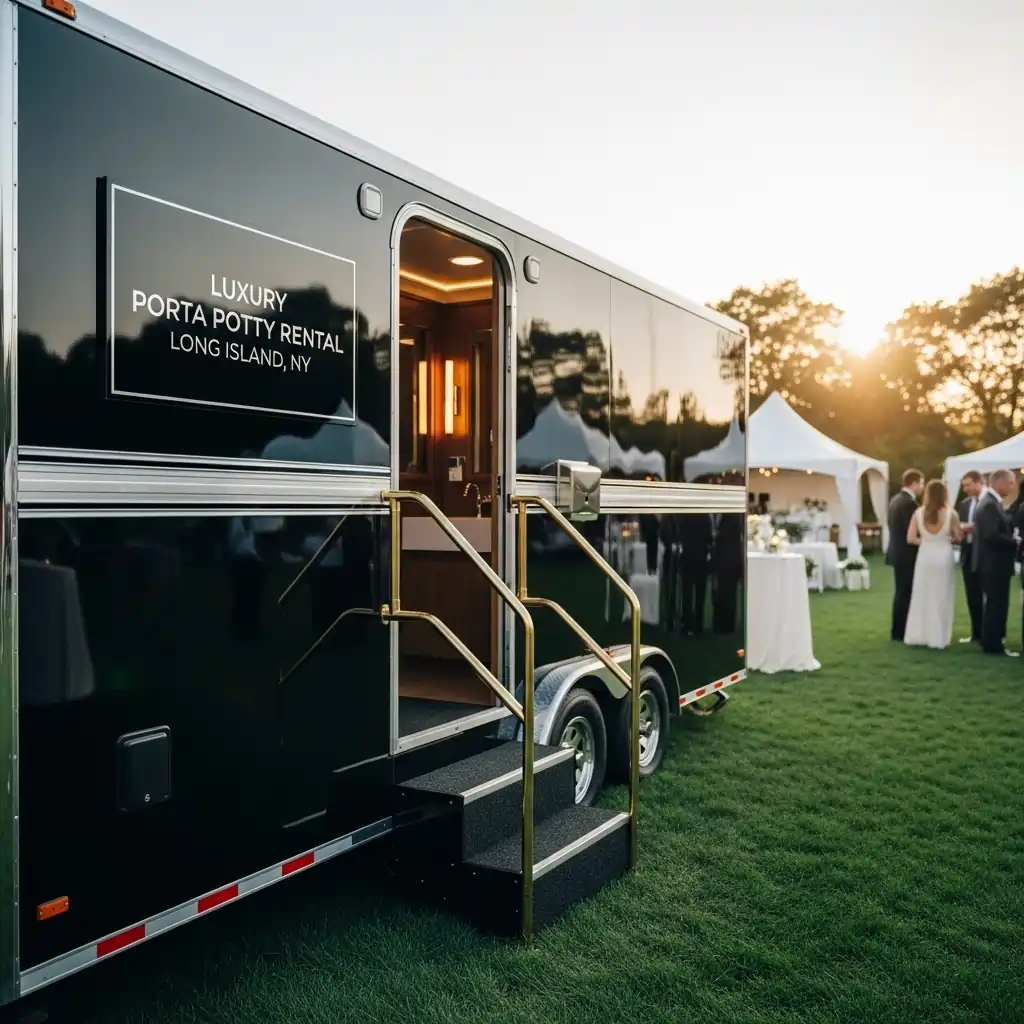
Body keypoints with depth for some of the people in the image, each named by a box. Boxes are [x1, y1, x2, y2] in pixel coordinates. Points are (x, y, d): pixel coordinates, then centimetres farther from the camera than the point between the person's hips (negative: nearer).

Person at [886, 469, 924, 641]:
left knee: (901, 593, 16)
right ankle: (901, 632, 4)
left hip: (897, 553, 10)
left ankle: (898, 630, 23)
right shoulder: (909, 503, -19)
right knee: (906, 594, -2)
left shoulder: (896, 500, 11)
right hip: (906, 555, -10)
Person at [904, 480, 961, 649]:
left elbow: (911, 539, -5)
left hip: (924, 556, 2)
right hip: (944, 557, -1)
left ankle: (917, 636, 14)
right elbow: (958, 537, -1)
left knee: (921, 597, 11)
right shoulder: (951, 514, -9)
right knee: (941, 598, 8)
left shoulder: (918, 513, -5)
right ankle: (938, 638, 12)